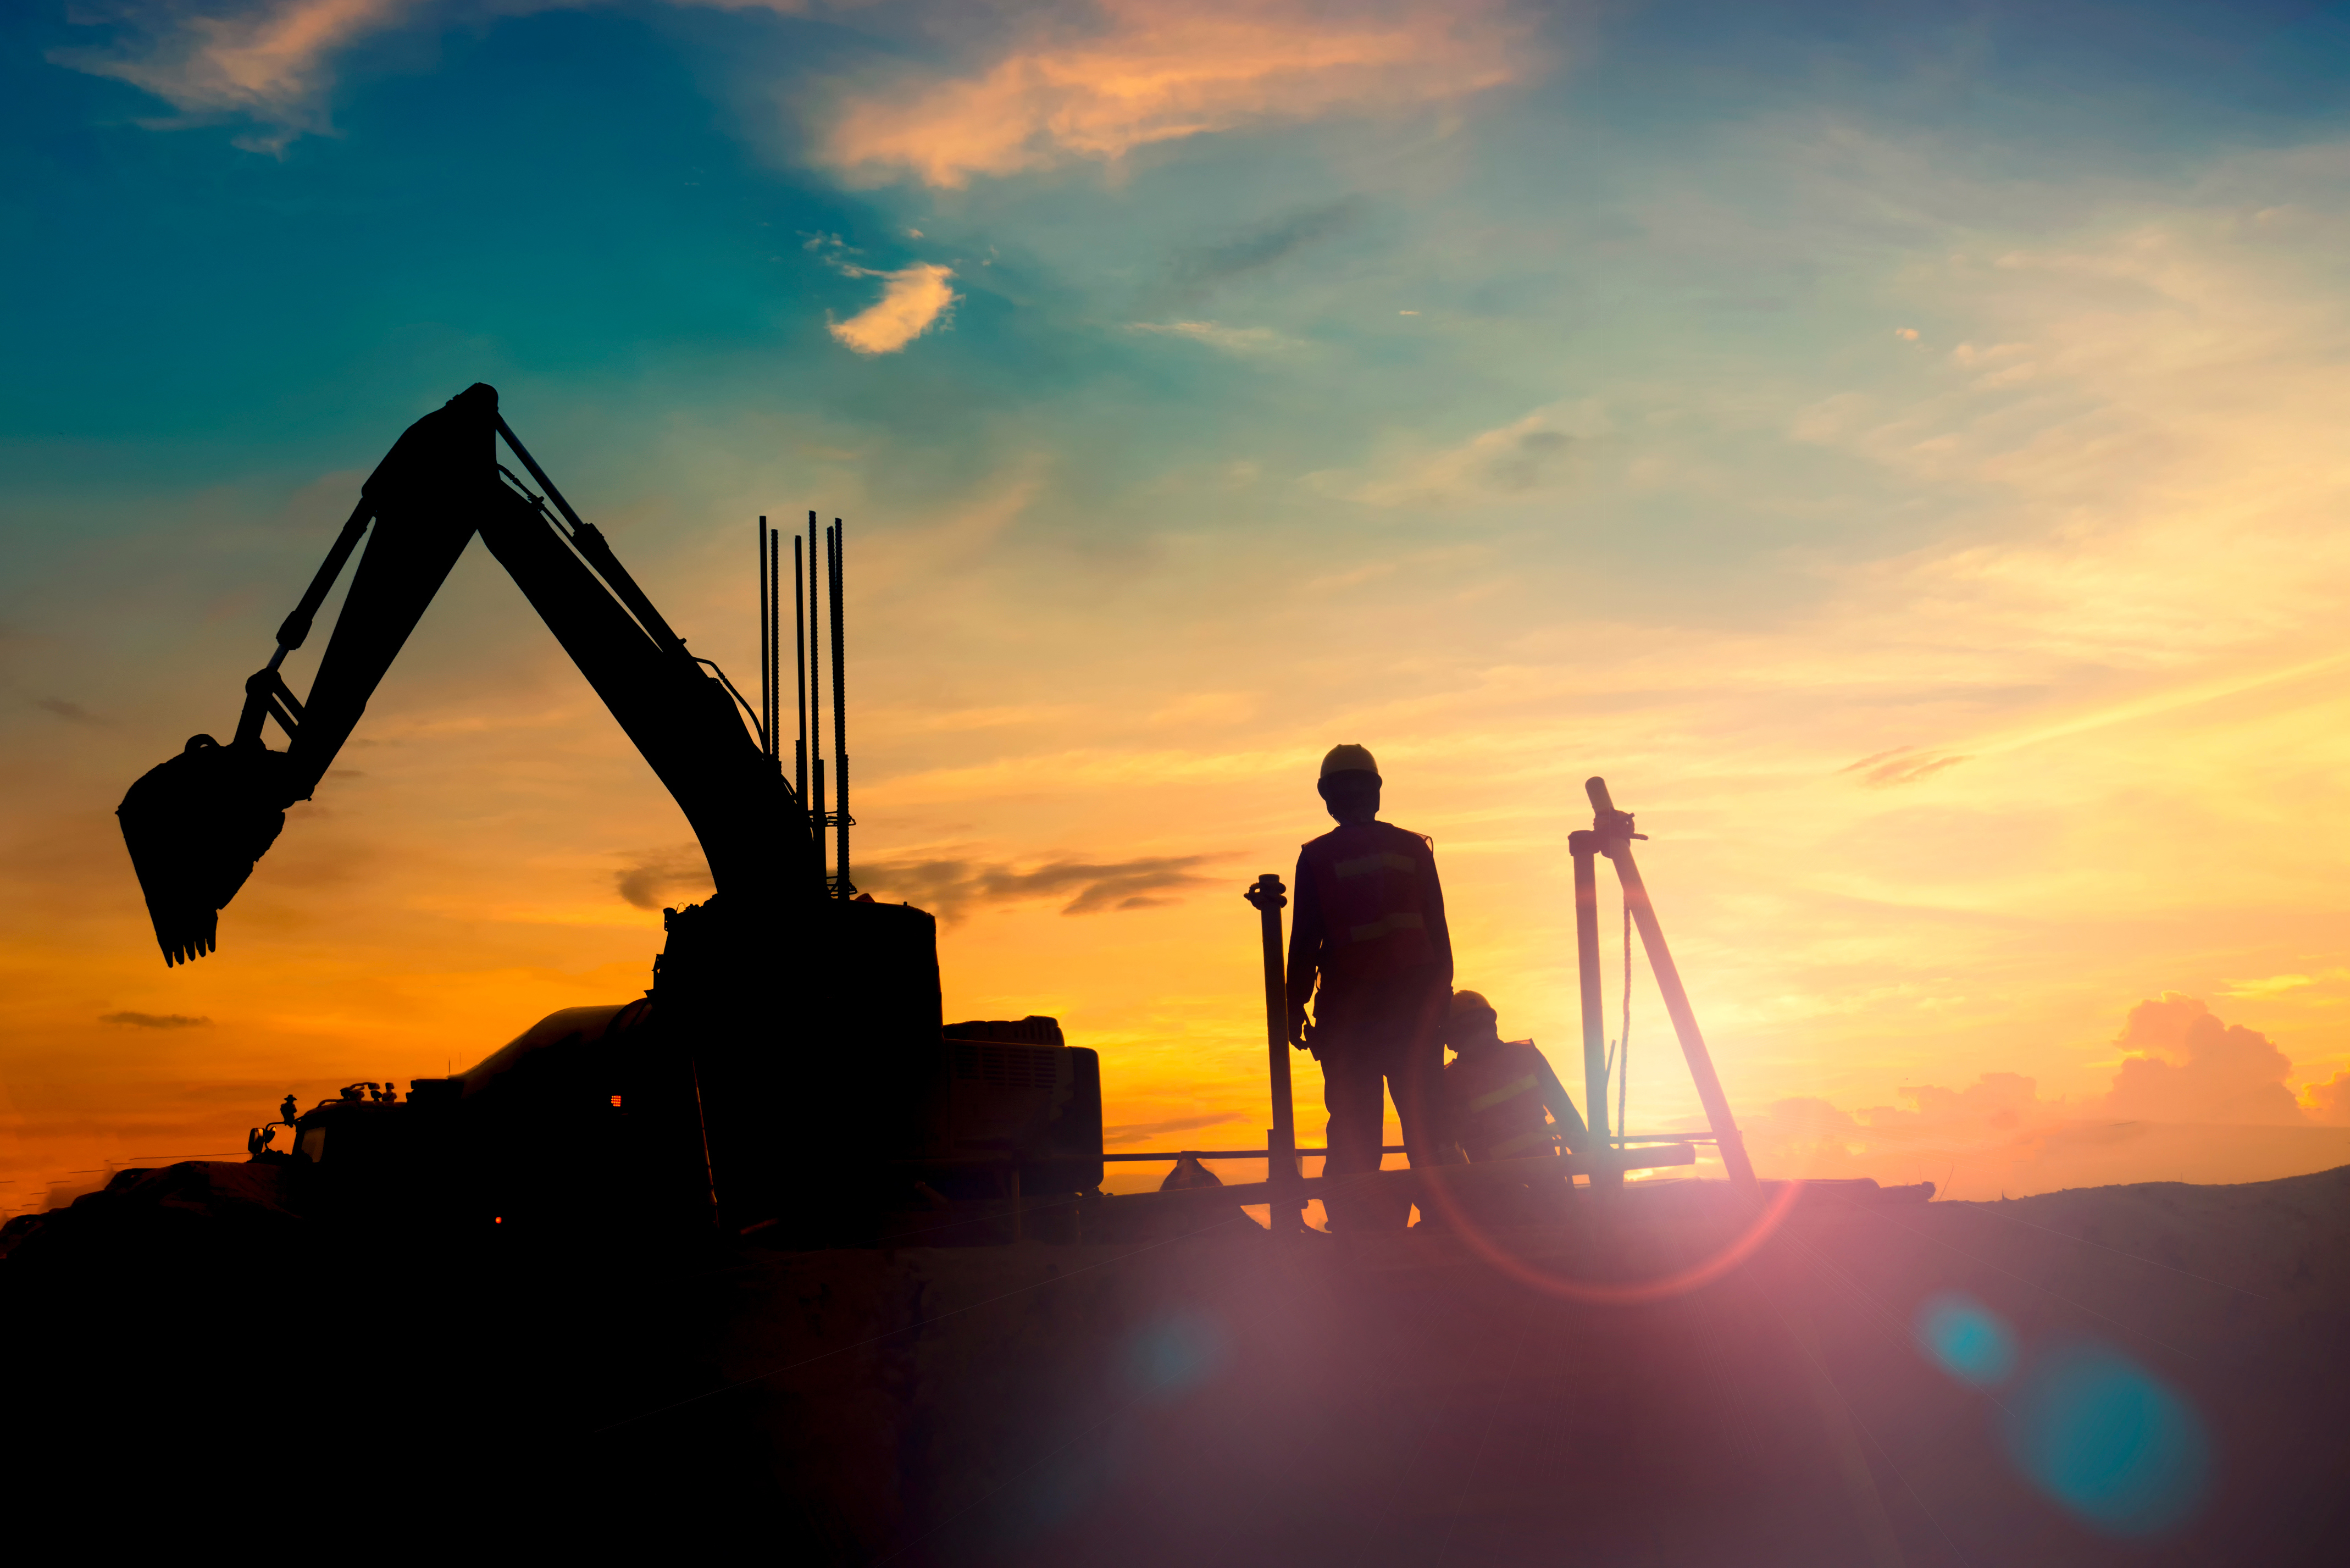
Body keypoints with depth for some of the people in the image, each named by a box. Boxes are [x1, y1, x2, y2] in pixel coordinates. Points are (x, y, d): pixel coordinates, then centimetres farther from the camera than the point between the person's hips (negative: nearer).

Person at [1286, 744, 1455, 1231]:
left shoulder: (1317, 858, -1)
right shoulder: (1413, 849, 7)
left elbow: (1305, 940, -3)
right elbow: (1437, 932, 8)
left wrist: (1295, 1008, 3)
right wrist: (1439, 998, 14)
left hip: (1350, 1009, -2)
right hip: (1414, 1003, 2)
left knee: (1354, 1136, 1)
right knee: (1427, 1129, 7)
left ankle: (1357, 1233, -1)